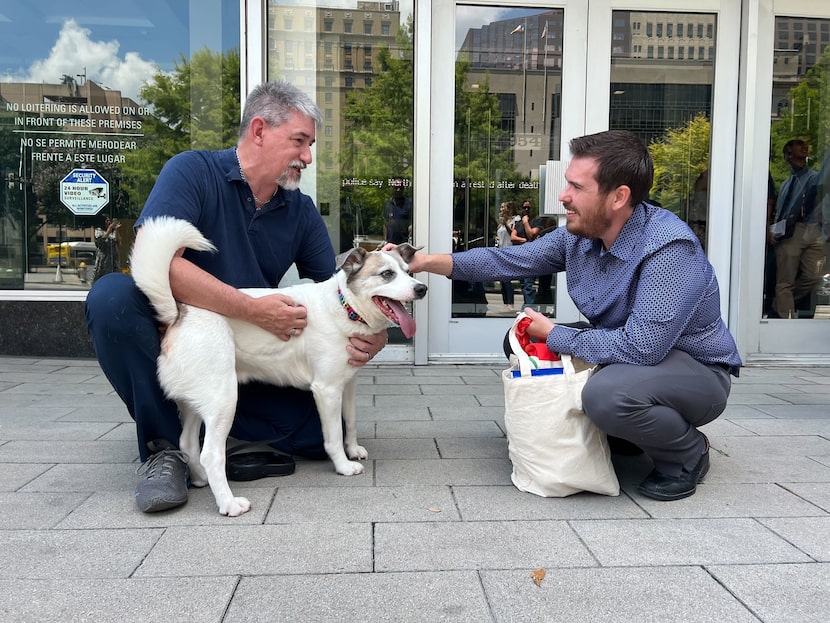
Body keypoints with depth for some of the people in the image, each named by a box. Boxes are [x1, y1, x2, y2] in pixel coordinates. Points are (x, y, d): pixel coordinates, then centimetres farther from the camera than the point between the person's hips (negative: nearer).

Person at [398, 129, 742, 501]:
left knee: (607, 393, -38)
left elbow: (640, 348, -36)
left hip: (697, 372, -8)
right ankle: (621, 433, 14)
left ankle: (689, 452, -4)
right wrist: (427, 261, -6)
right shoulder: (578, 235, -6)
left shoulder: (669, 247, -30)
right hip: (628, 353, 8)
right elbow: (508, 260, 3)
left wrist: (552, 335, -22)